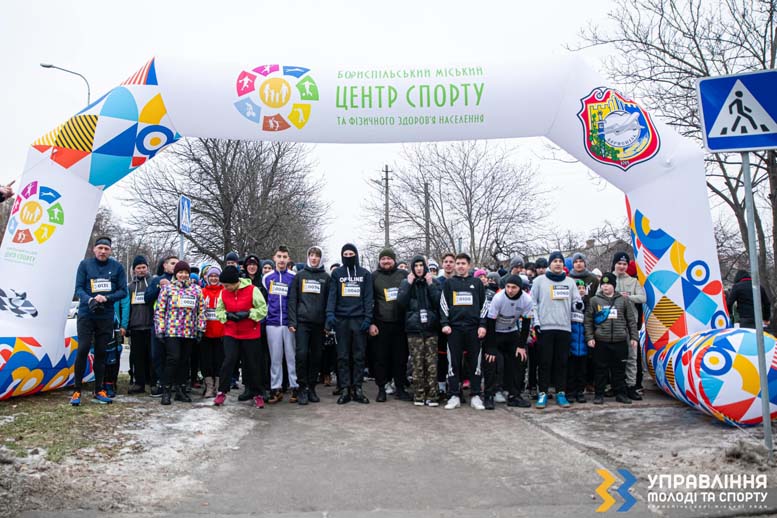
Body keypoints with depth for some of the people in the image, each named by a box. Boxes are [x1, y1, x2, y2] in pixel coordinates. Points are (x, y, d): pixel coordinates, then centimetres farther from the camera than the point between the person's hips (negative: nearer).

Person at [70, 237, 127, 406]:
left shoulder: (117, 267, 2)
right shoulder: (85, 264, -1)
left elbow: (123, 291, 1)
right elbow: (79, 288, -4)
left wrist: (106, 298, -16)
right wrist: (89, 300, -23)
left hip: (106, 316, 2)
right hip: (86, 314, -1)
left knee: (101, 352, 7)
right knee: (83, 349, -8)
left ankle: (99, 390, 16)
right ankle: (77, 391, 2)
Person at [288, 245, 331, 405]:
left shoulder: (326, 277, 9)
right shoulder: (299, 275, 8)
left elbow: (329, 301, 8)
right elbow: (292, 299, 4)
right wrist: (292, 321, -5)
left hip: (319, 323, 1)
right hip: (302, 321, -1)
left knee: (316, 356, 5)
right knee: (301, 353, -9)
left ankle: (312, 387, 17)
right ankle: (303, 388, 2)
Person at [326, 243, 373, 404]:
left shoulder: (365, 274, 9)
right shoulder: (336, 273, 10)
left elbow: (368, 297, 3)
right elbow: (332, 295, 2)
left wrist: (368, 317, -7)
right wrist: (330, 313, -13)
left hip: (359, 319, 0)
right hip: (341, 319, 0)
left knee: (359, 356, 2)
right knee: (343, 356, 2)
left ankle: (357, 389, 8)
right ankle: (344, 389, 6)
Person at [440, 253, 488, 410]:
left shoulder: (477, 283, 10)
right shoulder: (449, 283, 10)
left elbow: (484, 305, 9)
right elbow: (443, 304, 7)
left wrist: (482, 325, 0)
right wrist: (445, 323, -4)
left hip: (473, 329, 0)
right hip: (454, 328, 0)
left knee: (475, 362, 3)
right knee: (454, 362, 1)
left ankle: (475, 396, 12)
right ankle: (455, 396, 9)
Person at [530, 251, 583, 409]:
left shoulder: (570, 282, 13)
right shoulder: (540, 281, 5)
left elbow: (576, 301, 12)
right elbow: (532, 302, 2)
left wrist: (578, 304, -12)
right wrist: (536, 322, -7)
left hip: (564, 327, 2)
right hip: (545, 327, -2)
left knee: (562, 362, 6)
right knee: (545, 362, 0)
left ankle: (561, 393, 15)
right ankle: (543, 393, 7)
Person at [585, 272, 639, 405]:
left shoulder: (623, 300, 8)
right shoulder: (594, 300, 4)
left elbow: (631, 320, 10)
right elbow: (588, 321, 3)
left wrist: (633, 337, 5)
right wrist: (589, 337, -4)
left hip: (620, 341, 1)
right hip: (601, 342, -1)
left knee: (620, 369, 8)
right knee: (601, 369, 4)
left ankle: (621, 394, 20)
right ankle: (599, 394, 13)